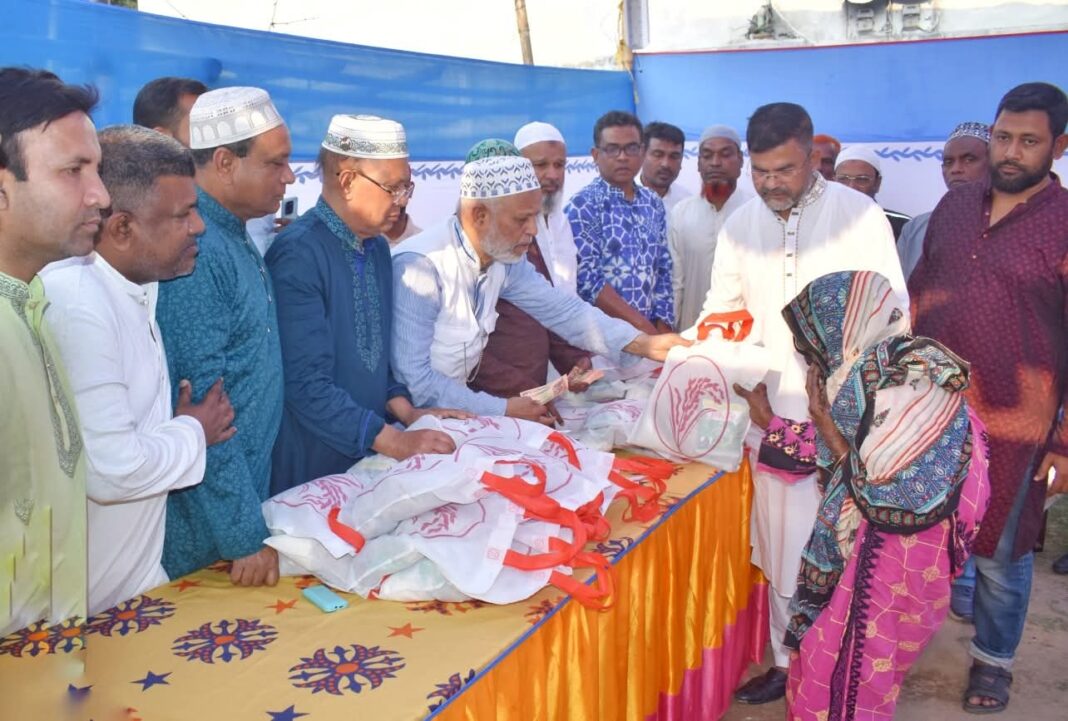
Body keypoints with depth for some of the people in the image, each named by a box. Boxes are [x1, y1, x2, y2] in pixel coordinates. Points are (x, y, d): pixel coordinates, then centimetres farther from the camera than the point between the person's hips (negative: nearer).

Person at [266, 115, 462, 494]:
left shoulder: (378, 249, 6)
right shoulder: (298, 254, -19)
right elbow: (306, 383, -23)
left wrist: (407, 413, 0)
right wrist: (394, 441, -23)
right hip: (312, 467, -7)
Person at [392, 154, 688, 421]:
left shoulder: (505, 260, -3)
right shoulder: (420, 266, -25)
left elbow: (562, 310, 5)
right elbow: (413, 379, -26)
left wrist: (645, 343, -4)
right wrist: (503, 410, -20)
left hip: (456, 405, 7)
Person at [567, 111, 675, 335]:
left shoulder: (654, 204, 10)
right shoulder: (582, 206, -8)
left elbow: (663, 269, 11)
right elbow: (586, 279, -15)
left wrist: (662, 329, -1)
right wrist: (641, 323, -16)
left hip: (650, 330, 5)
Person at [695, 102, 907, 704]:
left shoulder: (860, 214, -6)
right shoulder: (741, 224, 6)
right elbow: (723, 307, 11)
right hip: (773, 412, 4)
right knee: (782, 545, 12)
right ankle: (790, 661, 27)